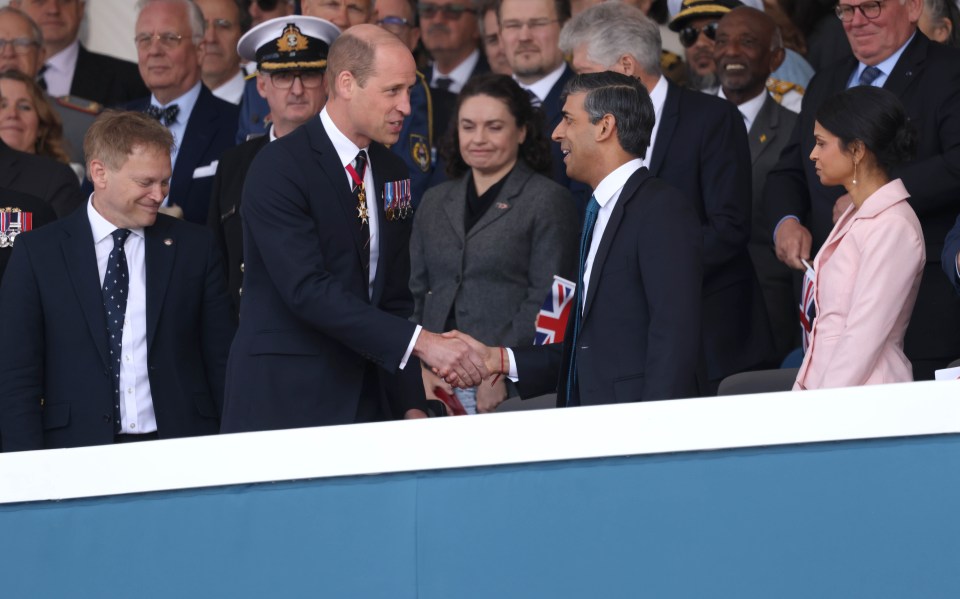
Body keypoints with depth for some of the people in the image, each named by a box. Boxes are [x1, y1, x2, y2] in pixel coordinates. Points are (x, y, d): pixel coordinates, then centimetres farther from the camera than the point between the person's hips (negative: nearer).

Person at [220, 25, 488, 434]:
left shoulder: (393, 173, 11)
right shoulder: (278, 168, -12)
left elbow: (393, 297, 14)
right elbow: (309, 290, -22)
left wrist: (411, 405, 3)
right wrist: (421, 343, -27)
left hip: (368, 400, 6)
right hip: (286, 406, -6)